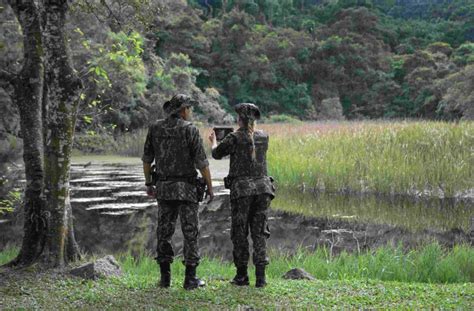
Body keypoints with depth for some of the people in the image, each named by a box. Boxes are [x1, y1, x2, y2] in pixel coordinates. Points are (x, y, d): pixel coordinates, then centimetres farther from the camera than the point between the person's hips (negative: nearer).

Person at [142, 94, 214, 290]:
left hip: (163, 187, 4)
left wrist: (148, 183, 17)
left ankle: (165, 277, 10)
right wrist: (210, 187, -3)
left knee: (164, 231, 10)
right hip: (186, 188, -4)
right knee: (190, 232, 2)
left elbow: (147, 158, 8)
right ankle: (190, 279, 2)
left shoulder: (155, 128, 4)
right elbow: (201, 162, -12)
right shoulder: (190, 129, -9)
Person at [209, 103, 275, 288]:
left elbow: (217, 154, 8)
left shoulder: (234, 138, -8)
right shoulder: (263, 137, 6)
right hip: (262, 188, 4)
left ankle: (242, 275, 12)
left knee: (239, 232, 8)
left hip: (241, 189, -4)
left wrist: (213, 142, 29)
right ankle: (260, 276, -2)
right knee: (259, 232, 6)